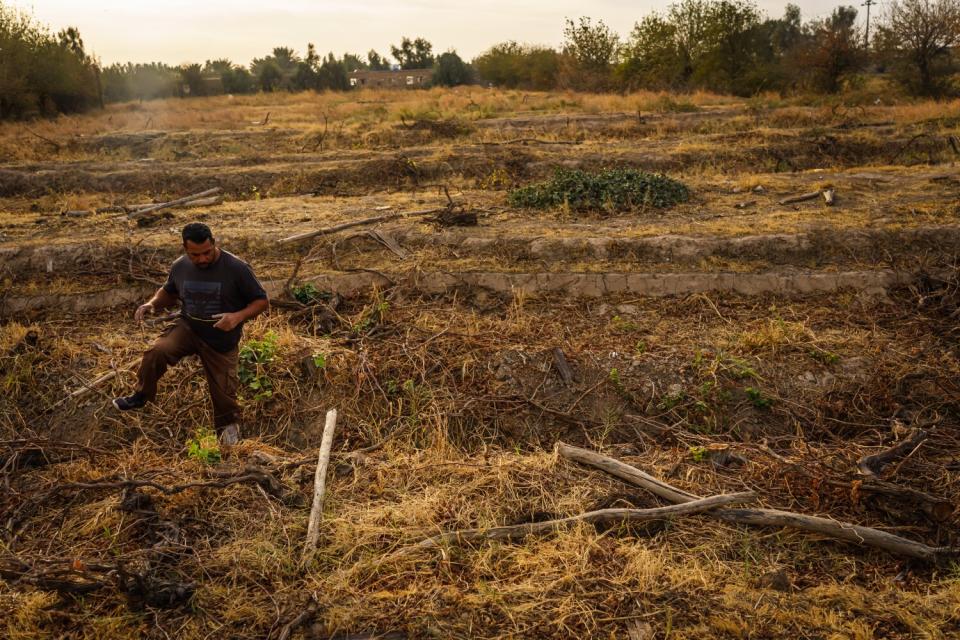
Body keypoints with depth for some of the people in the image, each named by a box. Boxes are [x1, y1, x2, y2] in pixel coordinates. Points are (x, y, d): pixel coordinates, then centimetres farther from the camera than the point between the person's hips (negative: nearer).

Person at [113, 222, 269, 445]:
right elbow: (169, 292, 16)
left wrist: (238, 317, -31)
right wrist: (153, 303, -6)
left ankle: (229, 424, 38)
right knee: (157, 351, -26)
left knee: (223, 391, 5)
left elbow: (262, 301, -12)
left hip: (221, 340, -2)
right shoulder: (180, 266, -5)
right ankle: (140, 397, -2)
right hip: (188, 328, 2)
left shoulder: (236, 268, -18)